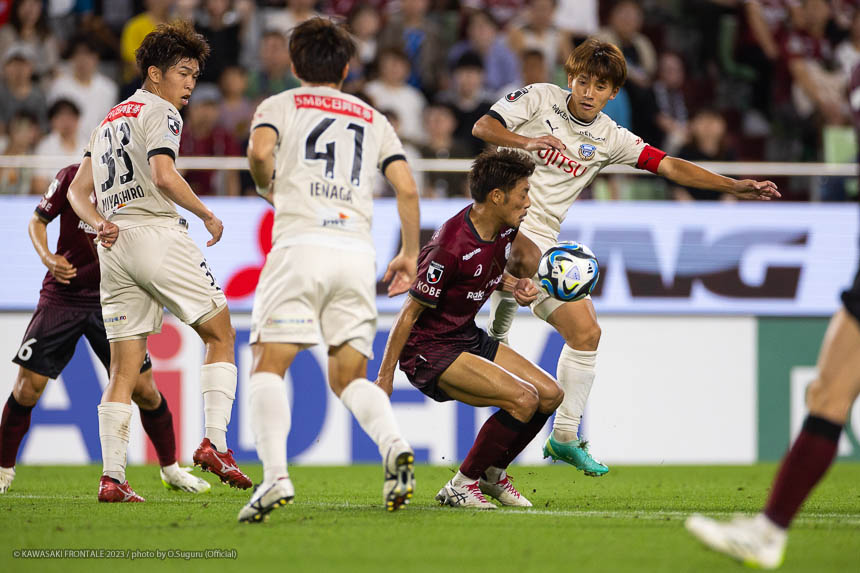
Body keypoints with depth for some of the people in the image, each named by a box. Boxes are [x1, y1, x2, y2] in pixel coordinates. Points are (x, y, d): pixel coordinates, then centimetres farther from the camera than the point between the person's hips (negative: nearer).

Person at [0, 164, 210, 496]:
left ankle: (170, 468, 18)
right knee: (27, 387, -5)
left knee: (145, 391, -2)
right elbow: (38, 220, 5)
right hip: (61, 297, -1)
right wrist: (47, 257, -15)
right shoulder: (72, 178, -6)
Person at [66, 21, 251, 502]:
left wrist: (99, 223, 4)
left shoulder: (110, 121, 23)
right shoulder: (159, 113, -3)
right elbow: (165, 177, -19)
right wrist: (209, 215, -8)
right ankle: (215, 442, -8)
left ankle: (112, 477, -4)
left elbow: (79, 190, 21)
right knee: (220, 335, 5)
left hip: (115, 245, 7)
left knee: (125, 368, 5)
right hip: (157, 233, -7)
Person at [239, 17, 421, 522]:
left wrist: (268, 187, 13)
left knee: (269, 366, -1)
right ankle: (395, 446, -19)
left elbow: (260, 151, -8)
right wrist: (410, 256, 20)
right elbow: (407, 187, 11)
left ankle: (276, 475, -21)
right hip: (358, 250, 3)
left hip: (301, 242, -3)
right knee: (349, 377, 10)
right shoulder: (374, 119, 23)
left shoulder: (280, 105, 14)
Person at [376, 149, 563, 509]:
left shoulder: (504, 229, -1)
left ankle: (493, 472, 23)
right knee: (523, 399, -23)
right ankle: (461, 486, -8)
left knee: (550, 395, 5)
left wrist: (515, 287, -1)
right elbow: (410, 312, -20)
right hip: (429, 350, -9)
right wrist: (385, 377, -15)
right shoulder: (452, 247, -28)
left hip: (468, 338, 9)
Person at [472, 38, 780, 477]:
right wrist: (526, 141, -27)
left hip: (545, 238, 5)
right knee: (527, 256, -42)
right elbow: (482, 127, -8)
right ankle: (495, 338, -21)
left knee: (586, 332, 3)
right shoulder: (539, 99, 0)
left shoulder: (610, 139, 8)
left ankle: (564, 437, 14)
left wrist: (736, 187, -5)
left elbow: (671, 167, 4)